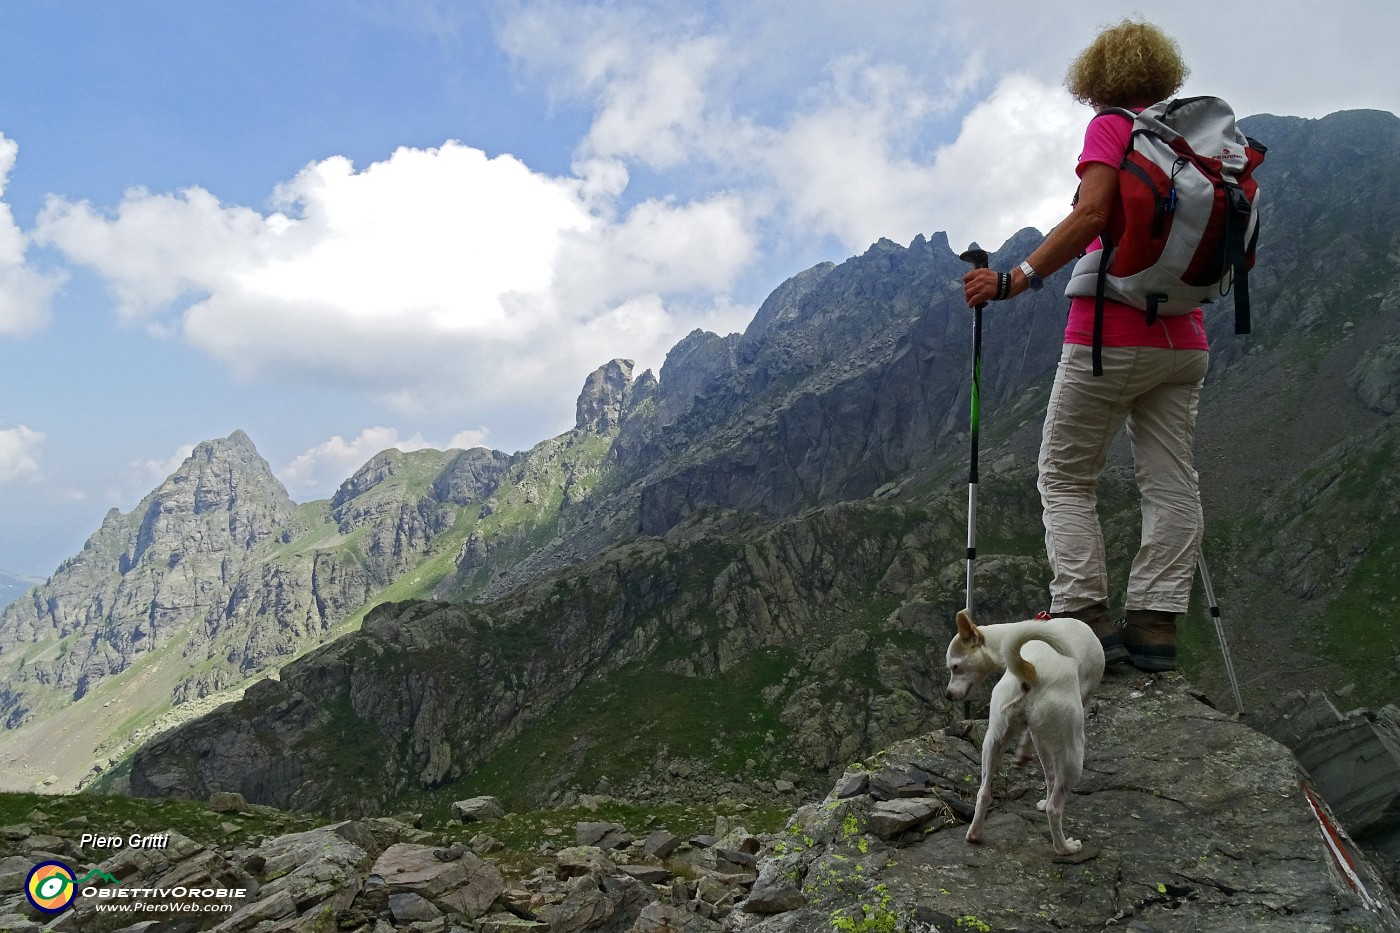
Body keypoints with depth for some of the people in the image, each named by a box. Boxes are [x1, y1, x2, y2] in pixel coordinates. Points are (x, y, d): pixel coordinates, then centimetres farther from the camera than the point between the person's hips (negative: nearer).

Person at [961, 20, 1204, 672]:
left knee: (1065, 477, 3)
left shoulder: (1111, 126, -4)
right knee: (1171, 484, 5)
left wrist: (1015, 280, -19)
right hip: (1183, 341, 7)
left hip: (1110, 335, -6)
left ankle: (1084, 619, -2)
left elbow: (1092, 213, -20)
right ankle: (1154, 627, 5)